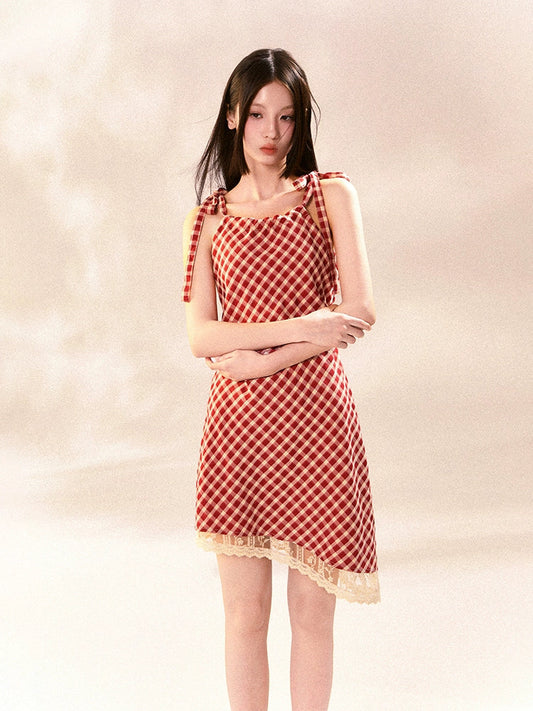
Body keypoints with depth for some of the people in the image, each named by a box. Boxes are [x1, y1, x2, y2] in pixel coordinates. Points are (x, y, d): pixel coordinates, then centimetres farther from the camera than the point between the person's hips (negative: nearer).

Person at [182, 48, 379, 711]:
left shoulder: (329, 194, 5)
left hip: (314, 416, -1)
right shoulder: (209, 217, 9)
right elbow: (199, 336, -1)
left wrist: (259, 360, -8)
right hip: (236, 426, 1)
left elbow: (358, 313, -5)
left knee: (312, 616, 7)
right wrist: (298, 328, -13)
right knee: (244, 615, 8)